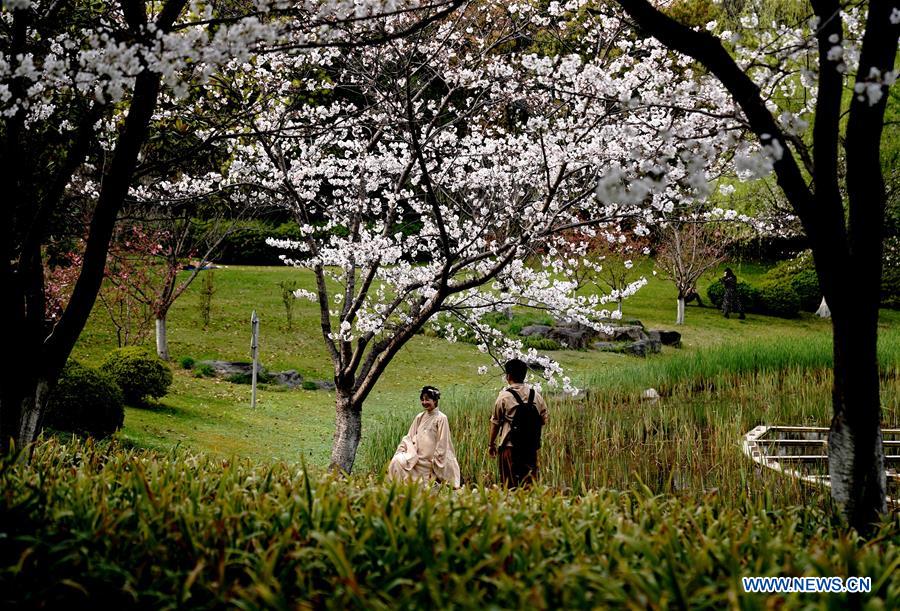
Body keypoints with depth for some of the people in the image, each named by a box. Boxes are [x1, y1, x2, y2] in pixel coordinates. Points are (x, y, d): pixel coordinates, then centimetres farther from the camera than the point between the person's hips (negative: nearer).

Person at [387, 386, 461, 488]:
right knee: (398, 460, -18)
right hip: (416, 457, 5)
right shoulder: (419, 417, 10)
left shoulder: (441, 418, -7)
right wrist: (401, 450, -3)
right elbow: (409, 437, 12)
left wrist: (435, 464, -10)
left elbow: (442, 445, -8)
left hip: (430, 460, -5)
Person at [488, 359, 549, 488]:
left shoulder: (504, 395, -7)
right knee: (529, 480, 7)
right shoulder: (536, 395, 4)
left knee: (510, 484, 3)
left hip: (510, 445, -3)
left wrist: (491, 444, 8)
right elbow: (544, 420, 10)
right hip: (531, 446, 4)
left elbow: (495, 422, -2)